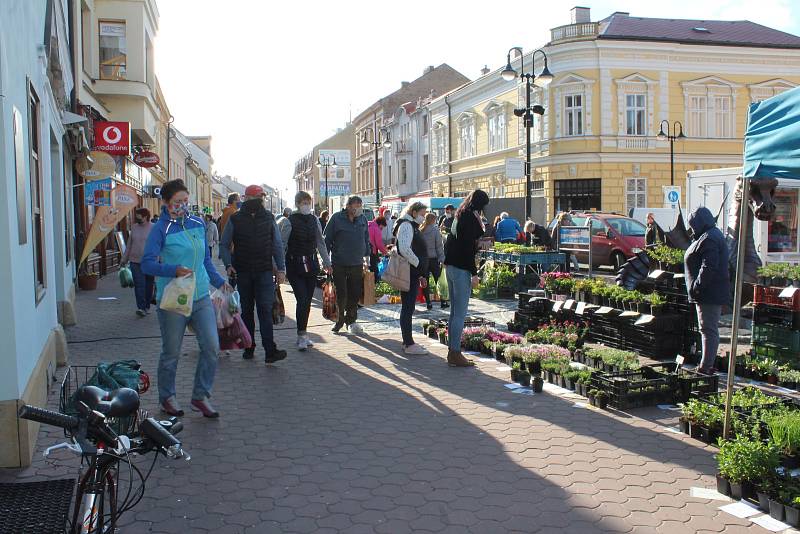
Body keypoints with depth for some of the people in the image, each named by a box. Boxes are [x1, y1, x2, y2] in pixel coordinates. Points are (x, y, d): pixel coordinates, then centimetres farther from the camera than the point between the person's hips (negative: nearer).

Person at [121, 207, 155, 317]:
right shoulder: (134, 227, 9)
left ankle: (147, 306, 22)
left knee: (148, 286, 8)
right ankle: (141, 308, -11)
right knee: (139, 285, -7)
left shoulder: (154, 228, -4)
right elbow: (129, 244, 16)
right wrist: (124, 258, 16)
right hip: (135, 262, 3)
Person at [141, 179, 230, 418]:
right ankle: (167, 397, 28)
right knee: (171, 353, 8)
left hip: (201, 296, 5)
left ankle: (200, 396, 14)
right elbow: (147, 264, -14)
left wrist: (219, 282, 17)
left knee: (211, 346, -1)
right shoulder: (161, 229, -7)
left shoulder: (198, 224, 9)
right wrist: (174, 270, -28)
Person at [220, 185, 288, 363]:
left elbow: (277, 245, 9)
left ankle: (270, 351, -16)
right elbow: (224, 245, 8)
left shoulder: (268, 218, 6)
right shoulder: (235, 219, 2)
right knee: (247, 310, 9)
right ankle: (248, 347, 19)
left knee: (265, 310, -10)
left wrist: (281, 269, 2)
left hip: (264, 272, 0)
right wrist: (228, 264, -7)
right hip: (243, 273, 1)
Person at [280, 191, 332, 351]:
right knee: (302, 300, -12)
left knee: (308, 300, 7)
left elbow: (320, 242, 15)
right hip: (295, 266, -5)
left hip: (311, 265, 5)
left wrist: (326, 262, 15)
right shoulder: (290, 221, -8)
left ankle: (303, 334, 17)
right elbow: (282, 244, -8)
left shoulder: (314, 220, 7)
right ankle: (302, 335, -6)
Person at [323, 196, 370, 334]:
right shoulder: (336, 218, -6)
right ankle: (340, 320, 17)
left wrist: (366, 256, 16)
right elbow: (327, 239, -2)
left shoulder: (363, 219, 6)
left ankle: (350, 320, 20)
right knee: (341, 294, 1)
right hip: (339, 264, -4)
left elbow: (366, 239, 18)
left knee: (355, 294, 6)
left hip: (357, 264, 4)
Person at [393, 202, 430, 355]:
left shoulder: (413, 226, 21)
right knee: (408, 308, -7)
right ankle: (408, 345, -4)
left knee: (409, 308, 13)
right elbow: (404, 249, -24)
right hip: (408, 274, -10)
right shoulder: (406, 225, -11)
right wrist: (419, 266, -17)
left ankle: (408, 342, 20)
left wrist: (421, 275, 20)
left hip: (413, 274, 10)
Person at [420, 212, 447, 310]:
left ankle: (428, 303, 9)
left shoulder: (420, 230, -1)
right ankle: (443, 302, 11)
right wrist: (442, 258, -3)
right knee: (439, 281, 7)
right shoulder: (435, 229, -9)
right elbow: (439, 246, -8)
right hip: (433, 259, -3)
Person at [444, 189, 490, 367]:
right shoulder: (470, 218, -13)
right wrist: (474, 273, -18)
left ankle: (452, 351, 19)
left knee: (454, 311, 14)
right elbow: (468, 247, -19)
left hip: (450, 266, 10)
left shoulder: (459, 216, 15)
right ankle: (455, 354, -2)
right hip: (461, 269, -10)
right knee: (460, 313, -5)